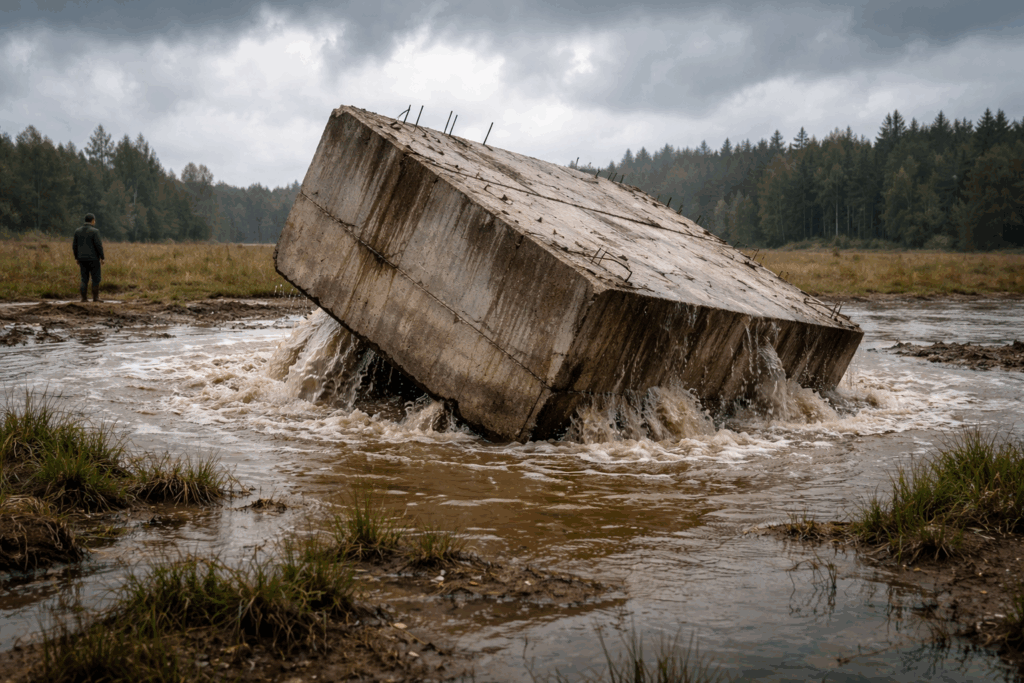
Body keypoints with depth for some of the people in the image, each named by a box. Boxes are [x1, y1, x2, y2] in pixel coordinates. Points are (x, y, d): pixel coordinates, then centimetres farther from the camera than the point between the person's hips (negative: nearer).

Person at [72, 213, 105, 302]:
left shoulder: (78, 231, 4)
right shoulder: (94, 231, -12)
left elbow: (74, 246, 6)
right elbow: (98, 245, -15)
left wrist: (77, 258, 15)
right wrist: (102, 257, -6)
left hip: (82, 259, 5)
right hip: (93, 258, -5)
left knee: (84, 279, 9)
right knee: (96, 278, 7)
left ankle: (83, 298, -1)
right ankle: (95, 297, 8)